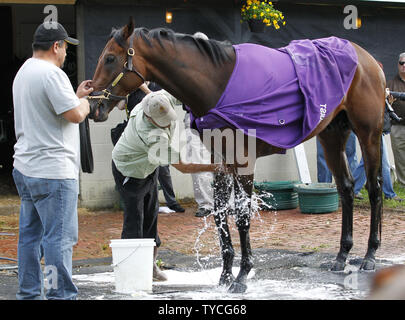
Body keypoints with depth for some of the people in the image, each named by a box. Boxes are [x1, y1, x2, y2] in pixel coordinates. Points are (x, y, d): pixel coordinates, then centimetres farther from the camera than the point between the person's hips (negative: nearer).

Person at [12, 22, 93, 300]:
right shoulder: (52, 74, -16)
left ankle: (29, 293, 20)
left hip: (25, 169, 10)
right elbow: (75, 115, -19)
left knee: (30, 234, 14)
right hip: (53, 172, -10)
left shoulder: (23, 72, 15)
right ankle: (61, 295, -5)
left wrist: (76, 96, 25)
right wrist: (84, 103, 1)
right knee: (60, 237, -6)